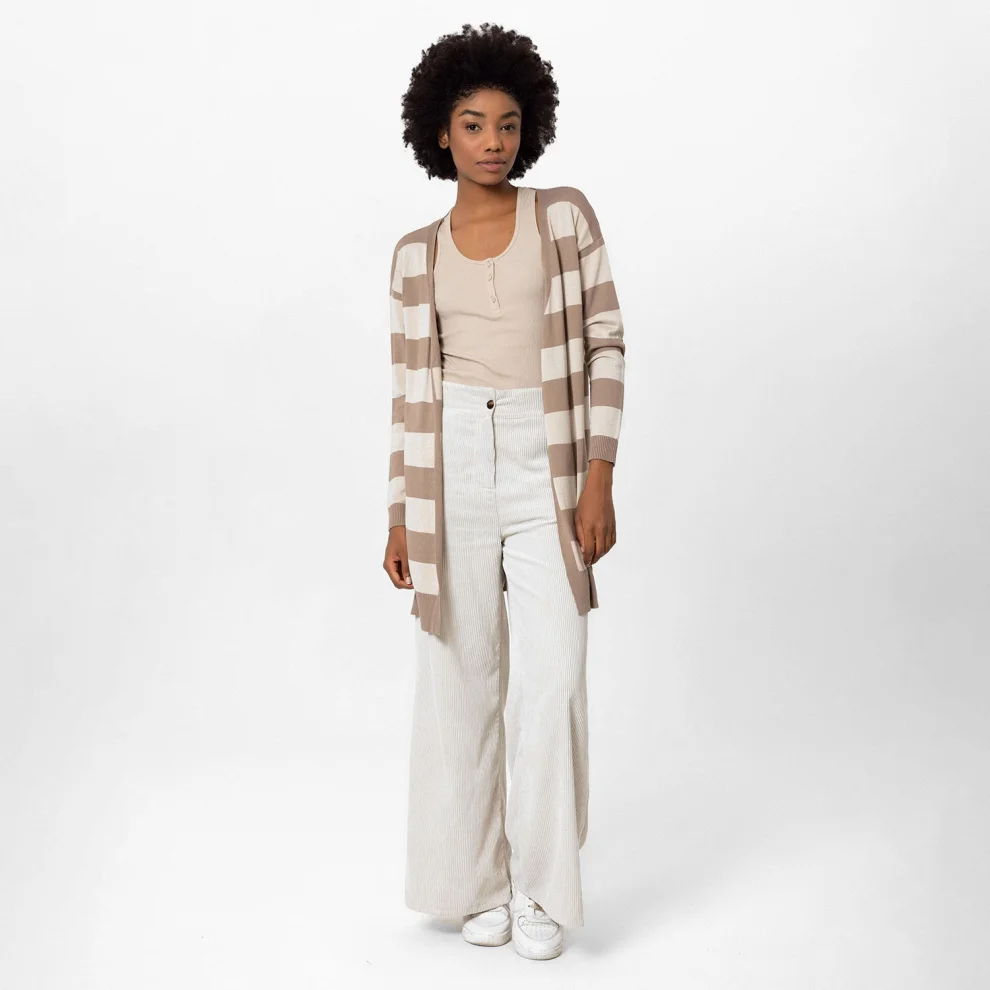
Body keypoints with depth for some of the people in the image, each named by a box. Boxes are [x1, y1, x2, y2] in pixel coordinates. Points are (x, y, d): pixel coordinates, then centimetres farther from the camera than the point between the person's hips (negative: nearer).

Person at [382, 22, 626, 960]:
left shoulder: (566, 215, 4)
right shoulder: (415, 253, 9)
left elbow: (606, 346, 0)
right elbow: (409, 387, 10)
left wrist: (599, 480, -8)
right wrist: (400, 518, 6)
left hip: (546, 464, -1)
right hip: (450, 466, 2)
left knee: (550, 679, -8)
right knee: (460, 679, 5)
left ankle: (540, 886, 10)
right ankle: (479, 881, 21)